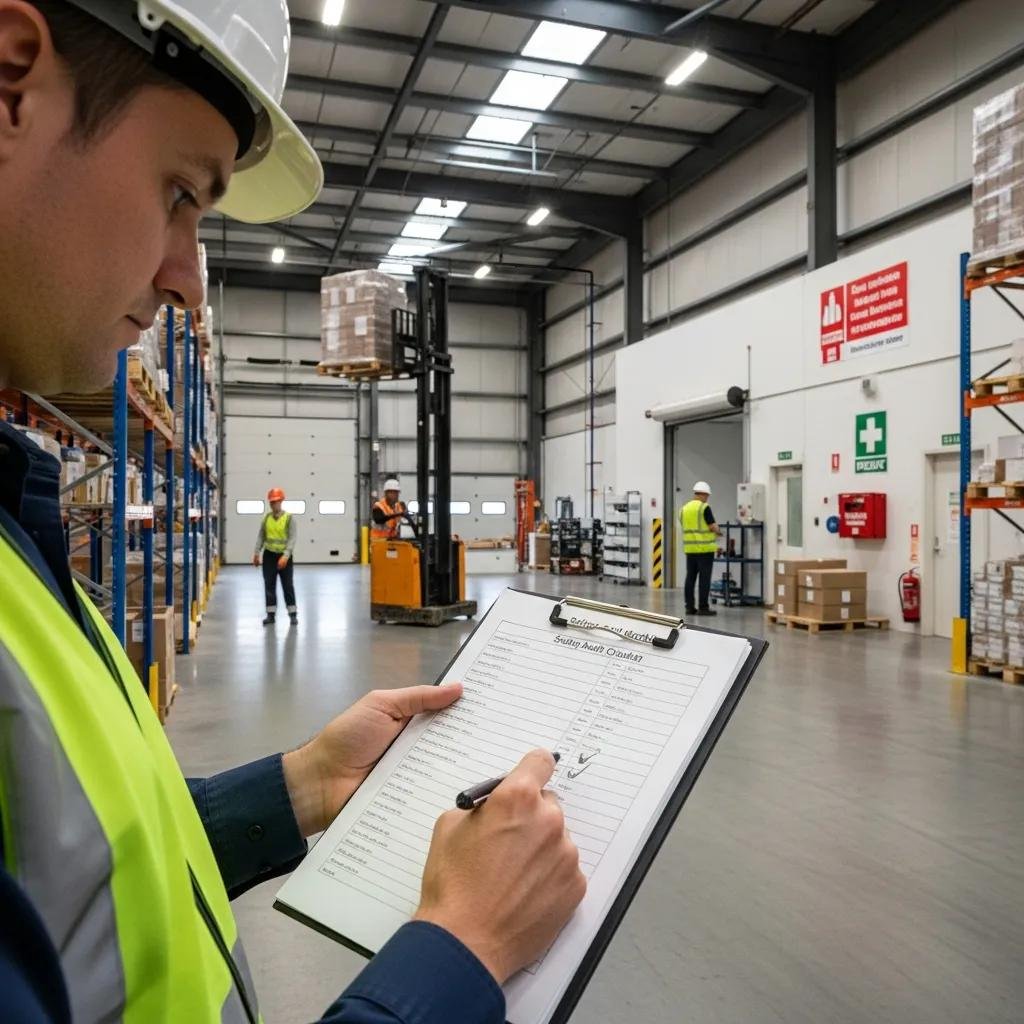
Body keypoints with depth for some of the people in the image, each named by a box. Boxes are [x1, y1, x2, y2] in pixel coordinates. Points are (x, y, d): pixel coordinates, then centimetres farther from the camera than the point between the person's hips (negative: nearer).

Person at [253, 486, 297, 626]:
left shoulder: (289, 518, -8)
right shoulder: (267, 517, 5)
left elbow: (292, 538, -13)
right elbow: (261, 536, 8)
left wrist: (286, 555, -22)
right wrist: (257, 553, 1)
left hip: (284, 556, -4)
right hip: (269, 555, 4)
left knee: (288, 586, 2)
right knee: (269, 586, 5)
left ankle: (293, 614, 10)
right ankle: (271, 614, 13)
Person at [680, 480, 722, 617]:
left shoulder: (684, 508, 9)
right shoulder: (704, 508, -10)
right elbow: (713, 527, -11)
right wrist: (717, 530, 9)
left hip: (690, 548, 6)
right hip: (705, 548, -6)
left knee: (690, 577, 8)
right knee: (704, 578, -2)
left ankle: (689, 607, 11)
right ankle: (703, 607, -2)